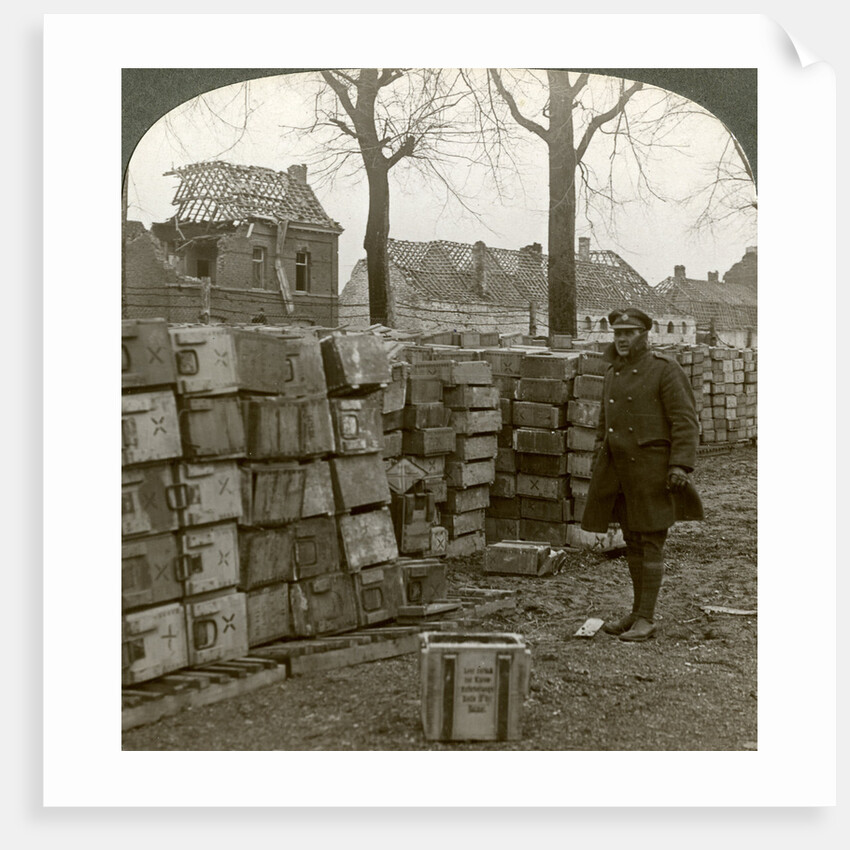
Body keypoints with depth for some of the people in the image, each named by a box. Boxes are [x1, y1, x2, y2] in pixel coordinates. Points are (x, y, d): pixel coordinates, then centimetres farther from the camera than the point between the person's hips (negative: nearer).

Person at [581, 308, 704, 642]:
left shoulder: (666, 370, -9)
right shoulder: (614, 374, 13)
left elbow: (686, 421, -13)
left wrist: (680, 465, -22)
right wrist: (598, 467, 18)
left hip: (654, 470, -7)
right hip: (621, 472, 7)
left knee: (650, 542, -3)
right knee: (632, 541, 12)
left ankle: (647, 619, 2)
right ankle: (637, 611, 21)